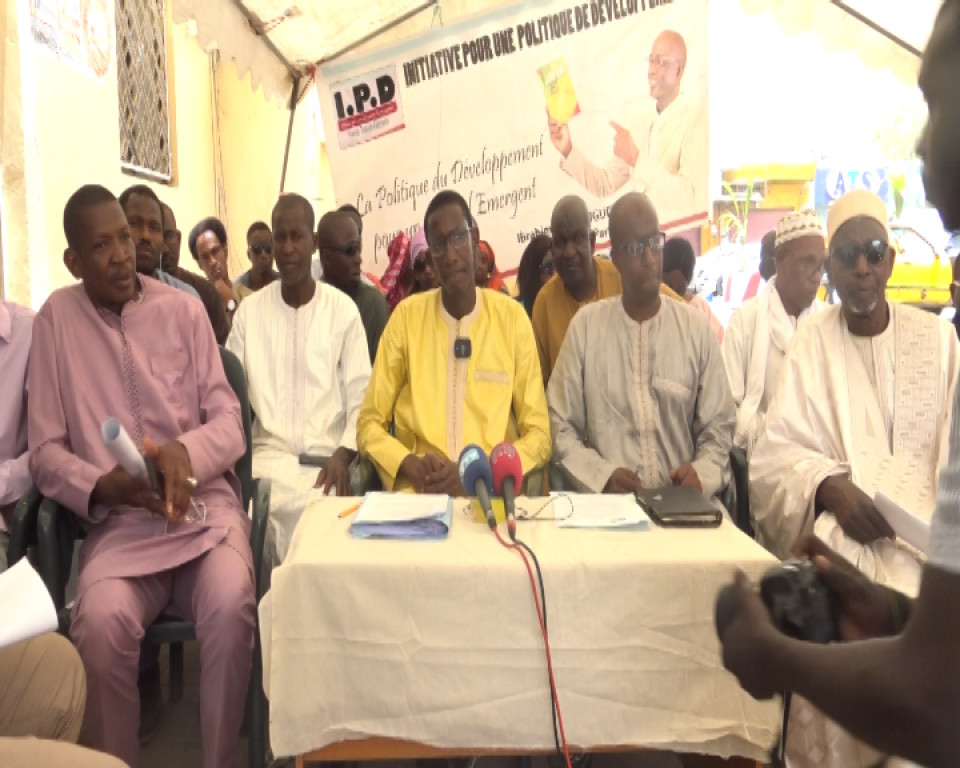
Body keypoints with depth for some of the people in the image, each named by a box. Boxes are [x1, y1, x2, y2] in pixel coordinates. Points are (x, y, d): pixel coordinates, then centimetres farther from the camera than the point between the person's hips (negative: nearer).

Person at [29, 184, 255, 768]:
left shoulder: (183, 309, 6)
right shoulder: (56, 318, 5)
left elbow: (229, 420, 3)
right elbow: (45, 450, 3)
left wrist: (187, 451, -19)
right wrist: (101, 486, -16)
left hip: (205, 503, 0)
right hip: (118, 519, 0)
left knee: (231, 605, -29)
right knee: (101, 621, -29)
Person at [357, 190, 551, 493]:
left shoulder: (512, 317, 2)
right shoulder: (406, 316, 4)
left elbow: (538, 434, 2)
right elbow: (370, 424, 7)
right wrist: (411, 466, -11)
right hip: (417, 491, 0)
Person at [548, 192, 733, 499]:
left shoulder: (697, 329, 8)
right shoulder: (585, 325, 5)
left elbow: (717, 427, 10)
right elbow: (561, 427, 3)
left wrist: (701, 472, -9)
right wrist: (603, 475, -12)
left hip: (680, 502, 2)